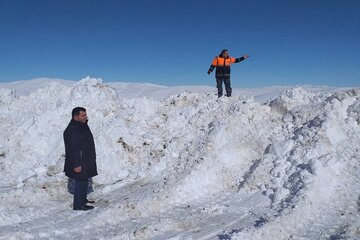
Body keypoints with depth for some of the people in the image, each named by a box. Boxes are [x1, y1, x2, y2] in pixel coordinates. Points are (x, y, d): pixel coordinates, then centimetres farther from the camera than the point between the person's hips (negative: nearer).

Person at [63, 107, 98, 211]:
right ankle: (78, 205, 12)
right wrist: (76, 165, -24)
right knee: (80, 182, 0)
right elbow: (73, 149, -24)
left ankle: (83, 199, 36)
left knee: (85, 181, 20)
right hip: (79, 163, -10)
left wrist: (92, 157, 22)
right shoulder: (71, 131, -23)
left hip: (86, 161, 10)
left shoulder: (83, 126, 8)